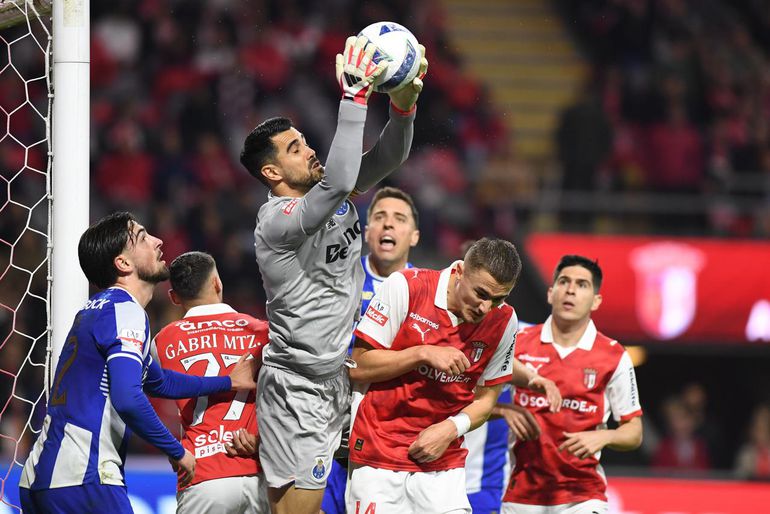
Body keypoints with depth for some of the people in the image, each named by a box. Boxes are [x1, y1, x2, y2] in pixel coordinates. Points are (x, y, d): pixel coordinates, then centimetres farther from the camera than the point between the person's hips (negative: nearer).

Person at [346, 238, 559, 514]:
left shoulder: (503, 321, -1)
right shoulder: (405, 287, -10)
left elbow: (486, 397, 9)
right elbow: (358, 367, -8)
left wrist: (452, 428, -10)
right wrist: (424, 353, -19)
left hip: (443, 462, 2)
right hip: (378, 457, -2)